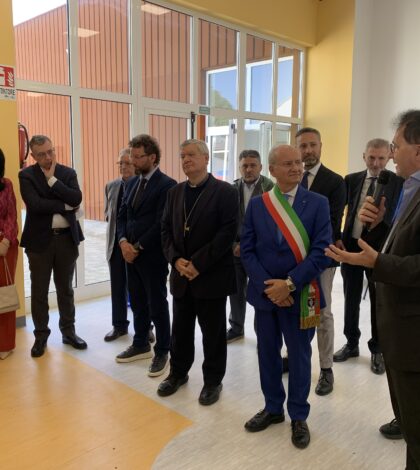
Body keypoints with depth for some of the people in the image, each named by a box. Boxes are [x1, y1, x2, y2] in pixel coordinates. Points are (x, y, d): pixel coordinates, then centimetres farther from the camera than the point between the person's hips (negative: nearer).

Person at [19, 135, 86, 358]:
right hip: (40, 240, -2)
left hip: (67, 238, 2)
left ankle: (68, 331, 27)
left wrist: (52, 179, -14)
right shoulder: (26, 175, -4)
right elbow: (35, 204, -19)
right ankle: (41, 335, 23)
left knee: (65, 288, 14)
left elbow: (77, 199, -13)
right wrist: (65, 206, -13)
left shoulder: (68, 173, 4)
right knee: (39, 291, 8)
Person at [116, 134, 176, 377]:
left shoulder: (166, 185, -13)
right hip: (131, 254, 7)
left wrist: (138, 247, -14)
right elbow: (122, 215, 12)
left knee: (157, 306, 4)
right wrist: (124, 242, -5)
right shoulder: (133, 183, 12)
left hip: (152, 256, -7)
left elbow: (161, 224, -18)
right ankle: (141, 345, 32)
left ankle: (162, 352, 18)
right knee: (138, 303, 17)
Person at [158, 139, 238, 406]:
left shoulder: (225, 191, -7)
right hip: (181, 275, 5)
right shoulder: (175, 192, 12)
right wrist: (176, 259, -7)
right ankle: (178, 373, 36)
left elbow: (228, 232, -15)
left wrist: (198, 263, -18)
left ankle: (213, 381, 25)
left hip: (211, 276, -5)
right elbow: (166, 229, 10)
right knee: (180, 329, 16)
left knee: (213, 332, 8)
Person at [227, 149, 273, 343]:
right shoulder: (233, 188, 5)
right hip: (236, 248, 5)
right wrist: (234, 244, -3)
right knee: (236, 290, 13)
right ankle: (236, 327, 31)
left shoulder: (270, 188, -10)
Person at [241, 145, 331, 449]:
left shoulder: (318, 203, -6)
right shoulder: (256, 204, 2)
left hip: (299, 295, -2)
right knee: (267, 353, 15)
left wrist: (289, 284, -18)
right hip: (265, 293, 3)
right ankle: (273, 408, 35)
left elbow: (322, 250, -12)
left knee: (299, 356, 11)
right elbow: (247, 249, 0)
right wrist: (266, 285, -12)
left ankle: (299, 417, 30)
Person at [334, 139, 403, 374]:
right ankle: (352, 344, 33)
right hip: (350, 246, 3)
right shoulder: (351, 180, 3)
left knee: (378, 302, 10)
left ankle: (377, 350, 28)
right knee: (351, 299, 15)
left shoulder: (399, 182, -6)